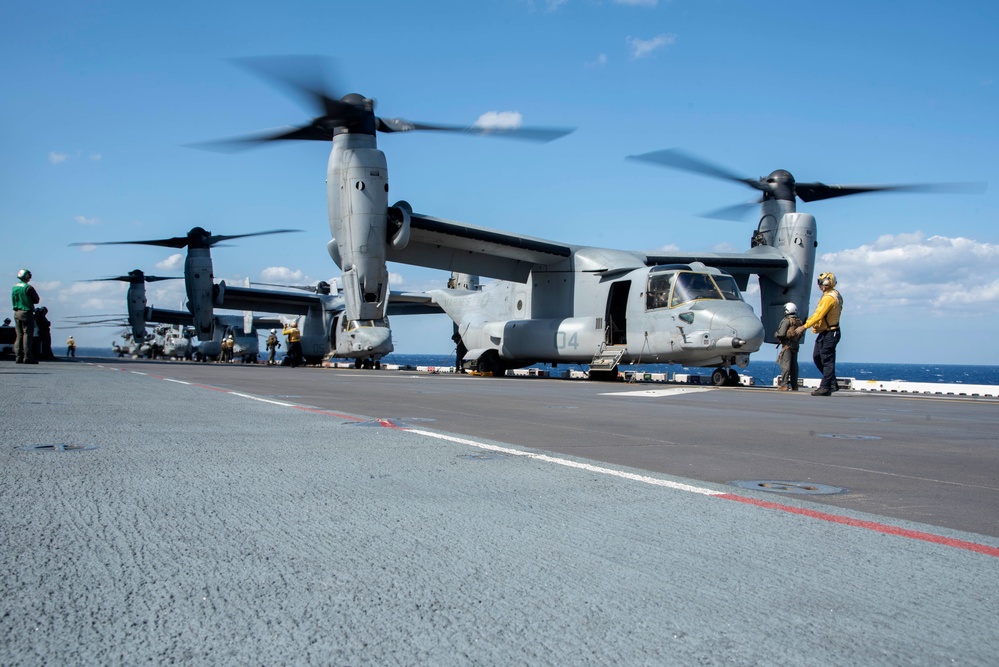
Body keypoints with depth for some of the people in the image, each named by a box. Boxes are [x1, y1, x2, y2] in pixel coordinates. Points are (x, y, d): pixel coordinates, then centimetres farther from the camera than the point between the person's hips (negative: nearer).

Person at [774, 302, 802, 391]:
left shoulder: (786, 320, -10)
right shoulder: (799, 321, 13)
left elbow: (781, 333, -15)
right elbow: (800, 334, 13)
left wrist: (776, 334, 4)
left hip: (787, 345, -7)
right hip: (795, 345, 7)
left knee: (785, 365, -8)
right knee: (794, 365, 9)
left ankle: (784, 385, -12)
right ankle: (794, 386, 11)